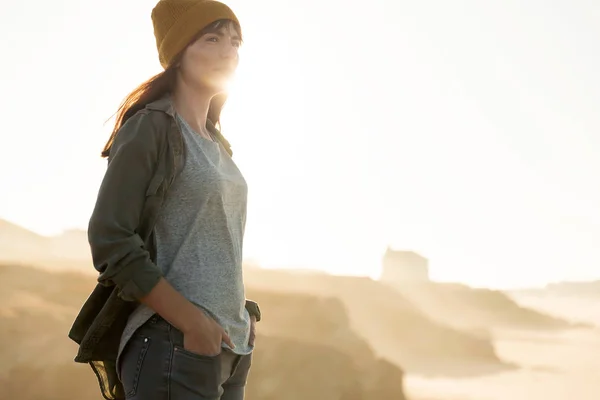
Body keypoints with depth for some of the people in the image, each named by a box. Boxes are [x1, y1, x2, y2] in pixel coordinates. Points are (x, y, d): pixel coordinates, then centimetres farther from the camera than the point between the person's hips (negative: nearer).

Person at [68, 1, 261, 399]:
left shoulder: (217, 145, 17)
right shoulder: (151, 127, -6)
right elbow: (110, 239, -14)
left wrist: (243, 313, 7)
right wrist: (191, 321, -18)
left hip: (230, 345, 8)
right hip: (173, 343, -7)